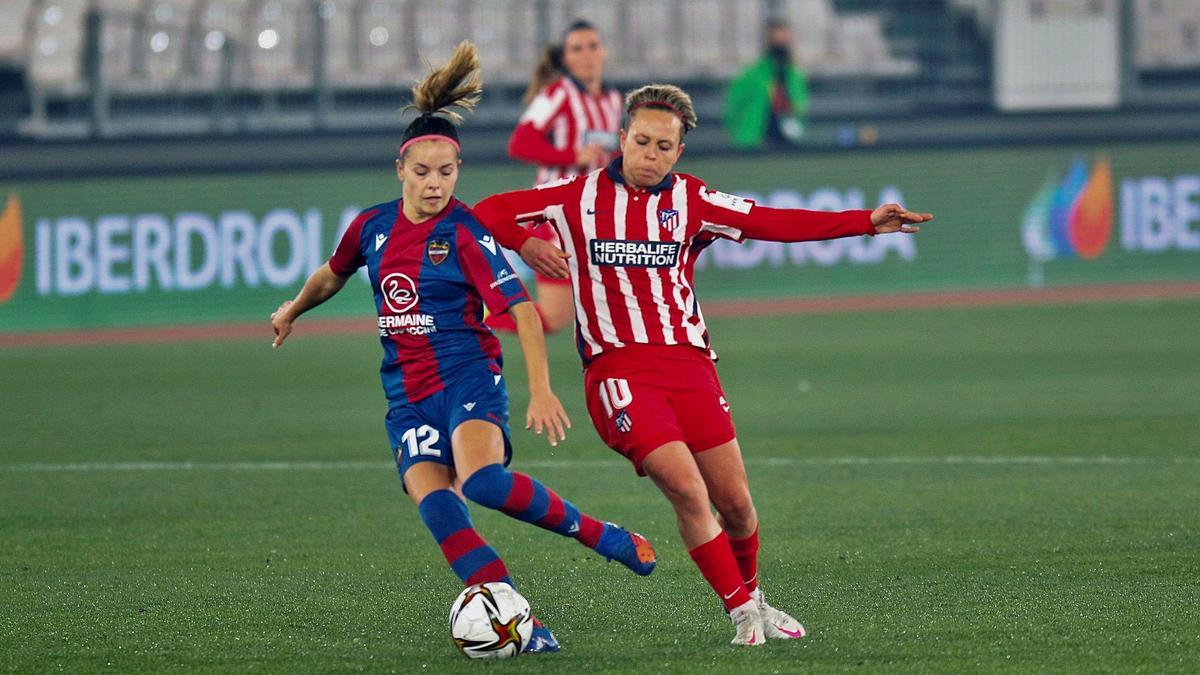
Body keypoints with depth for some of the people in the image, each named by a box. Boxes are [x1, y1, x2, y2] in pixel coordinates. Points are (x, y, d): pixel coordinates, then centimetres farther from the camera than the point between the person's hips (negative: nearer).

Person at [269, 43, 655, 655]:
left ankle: (604, 537, -13)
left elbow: (520, 308, -15)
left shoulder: (464, 233, -8)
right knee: (432, 501, -22)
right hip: (407, 392, 5)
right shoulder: (373, 226, 8)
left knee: (483, 480, -33)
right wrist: (293, 310, 48)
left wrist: (541, 390, -24)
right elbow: (334, 273, 30)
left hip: (467, 377, -5)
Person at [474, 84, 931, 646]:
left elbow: (773, 223, 3)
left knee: (735, 502, 3)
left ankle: (751, 597, 30)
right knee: (686, 488, -19)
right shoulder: (580, 197, 4)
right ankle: (741, 611, -7)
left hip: (688, 362, 3)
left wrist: (866, 221, -5)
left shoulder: (690, 200, 9)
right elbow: (488, 213, 7)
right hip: (617, 365, -3)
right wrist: (525, 243, -14)